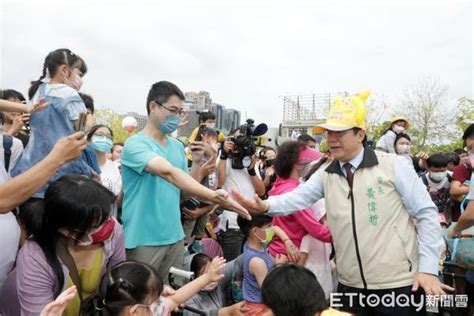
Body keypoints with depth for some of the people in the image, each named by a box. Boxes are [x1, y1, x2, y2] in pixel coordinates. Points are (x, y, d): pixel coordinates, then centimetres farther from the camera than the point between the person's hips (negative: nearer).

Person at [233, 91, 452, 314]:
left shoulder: (394, 165, -7)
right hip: (350, 285, 3)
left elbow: (426, 214, -5)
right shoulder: (325, 174, 2)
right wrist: (266, 205, -31)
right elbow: (298, 198, -12)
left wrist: (428, 268, -10)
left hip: (398, 284, -3)